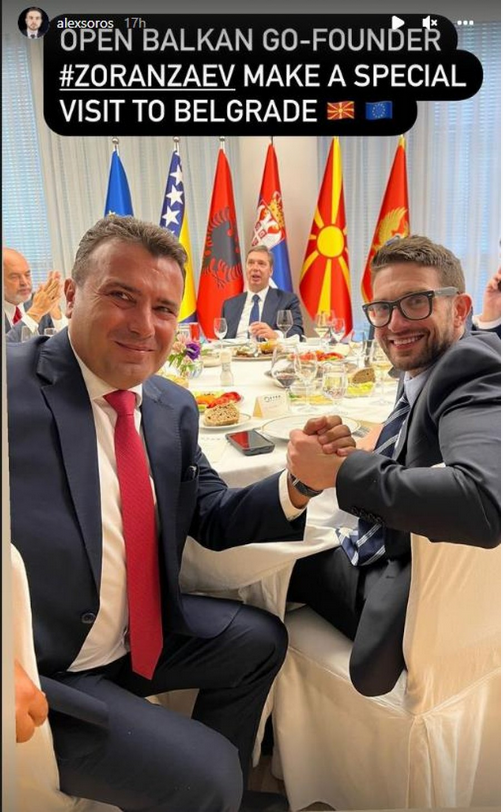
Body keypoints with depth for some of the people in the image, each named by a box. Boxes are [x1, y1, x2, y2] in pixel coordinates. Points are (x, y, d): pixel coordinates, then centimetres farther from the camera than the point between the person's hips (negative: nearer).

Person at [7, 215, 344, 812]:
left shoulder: (174, 408, 1)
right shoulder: (15, 386, -21)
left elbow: (212, 519, 2)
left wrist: (296, 483, -16)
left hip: (139, 638, 7)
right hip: (44, 675, -6)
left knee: (261, 639, 14)